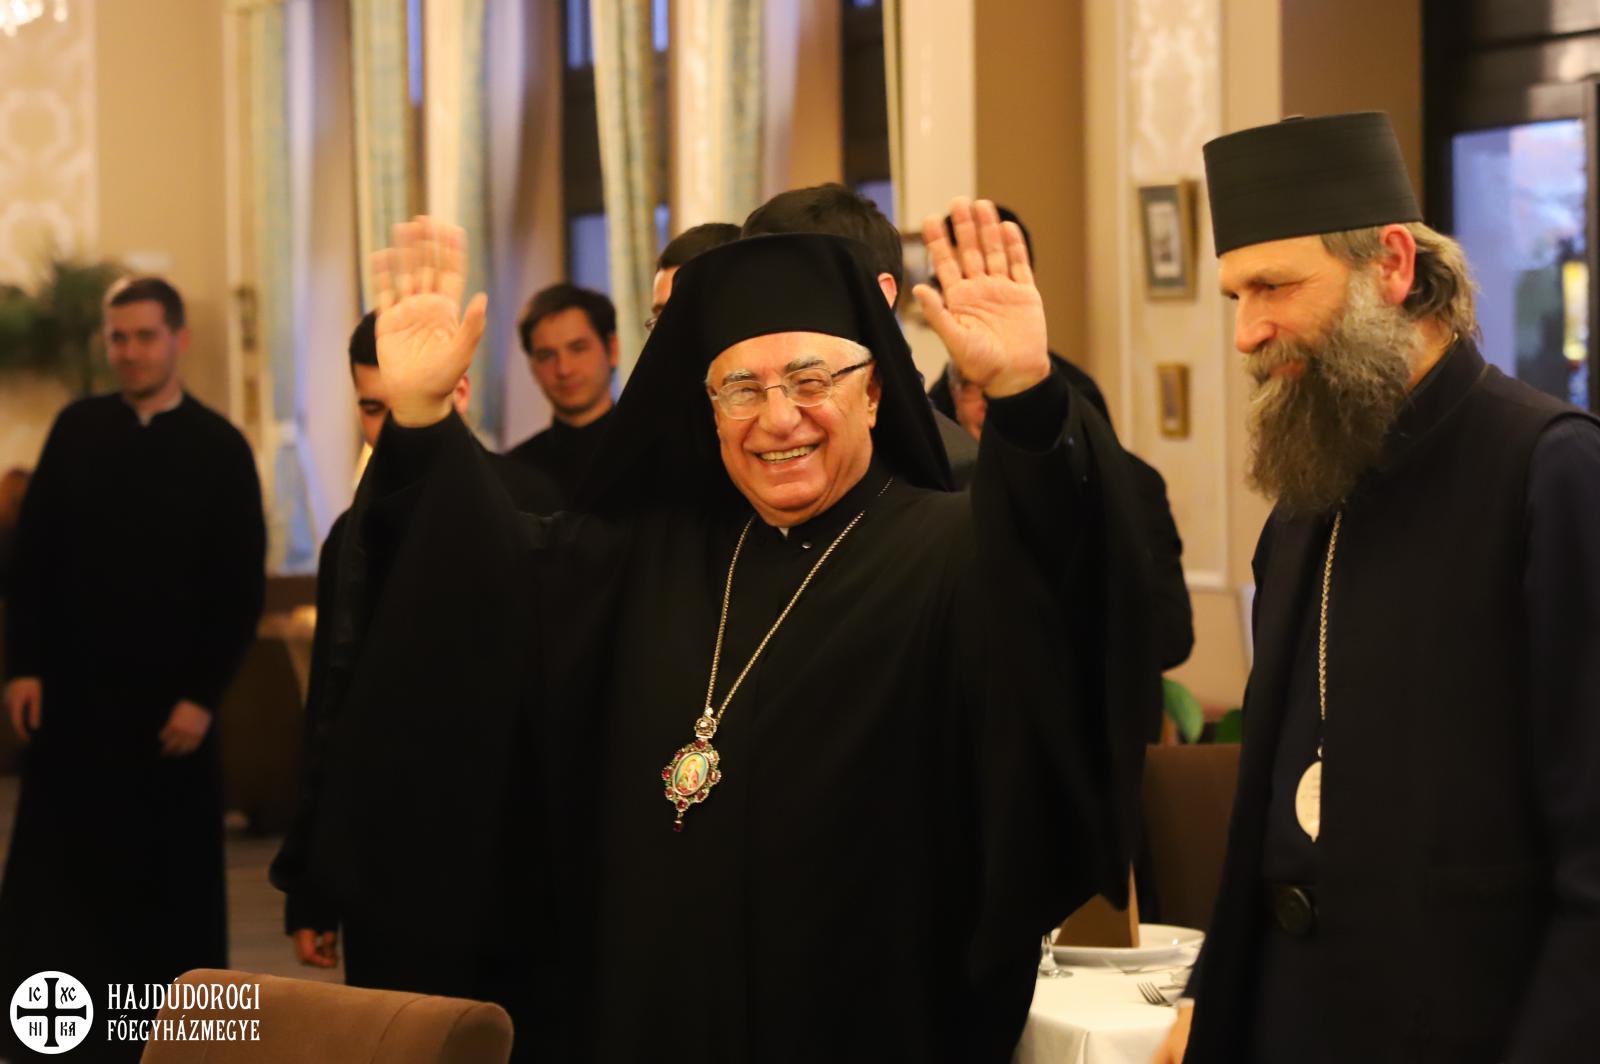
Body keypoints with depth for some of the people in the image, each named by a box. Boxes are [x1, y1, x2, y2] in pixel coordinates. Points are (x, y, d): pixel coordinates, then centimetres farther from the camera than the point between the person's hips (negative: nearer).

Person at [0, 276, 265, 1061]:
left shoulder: (220, 449, -1)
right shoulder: (76, 430, 6)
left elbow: (242, 588, -2)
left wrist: (203, 695, -9)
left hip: (171, 705, -2)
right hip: (72, 695, 2)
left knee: (173, 881, 5)